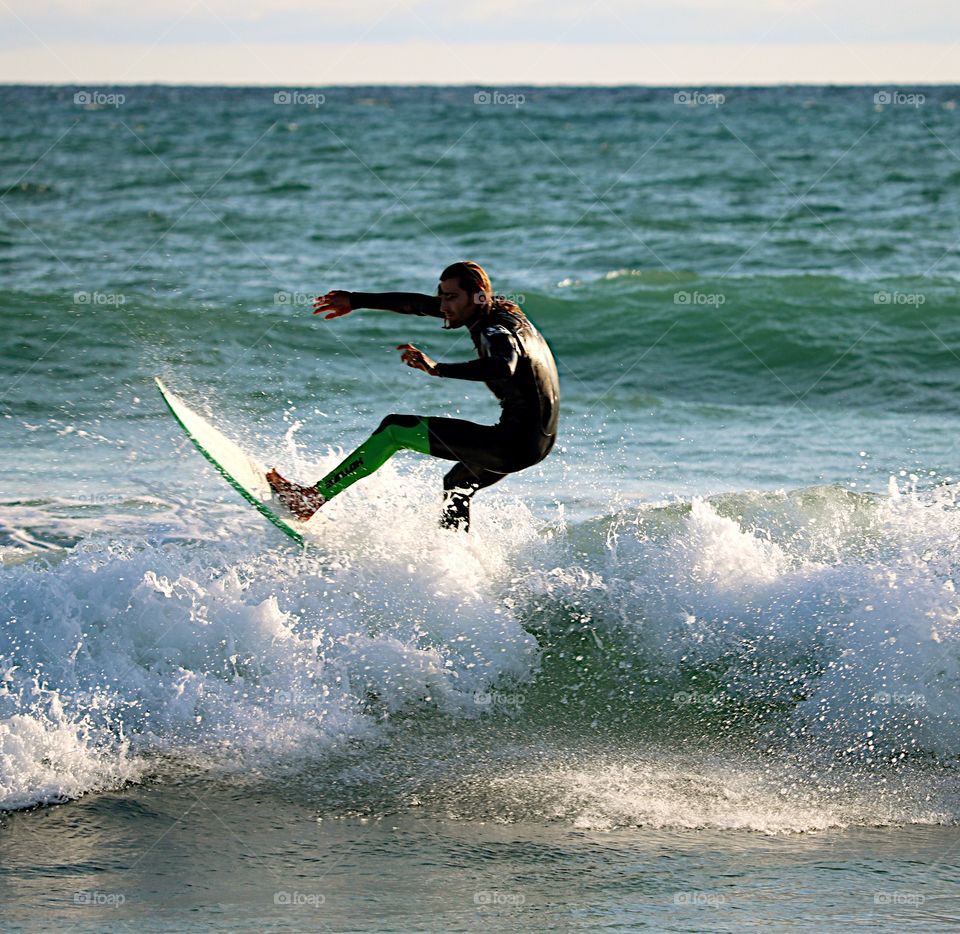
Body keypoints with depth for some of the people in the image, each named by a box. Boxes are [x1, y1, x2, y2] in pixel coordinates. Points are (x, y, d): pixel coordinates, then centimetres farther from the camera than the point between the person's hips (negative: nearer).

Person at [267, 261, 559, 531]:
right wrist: (356, 300, 22)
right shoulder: (494, 309, 10)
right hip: (537, 441, 9)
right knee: (456, 485, 33)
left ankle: (312, 498, -3)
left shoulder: (495, 332, -18)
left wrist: (438, 369, -47)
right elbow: (420, 304, 17)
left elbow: (503, 367, -42)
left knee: (395, 429, -4)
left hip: (514, 442, -9)